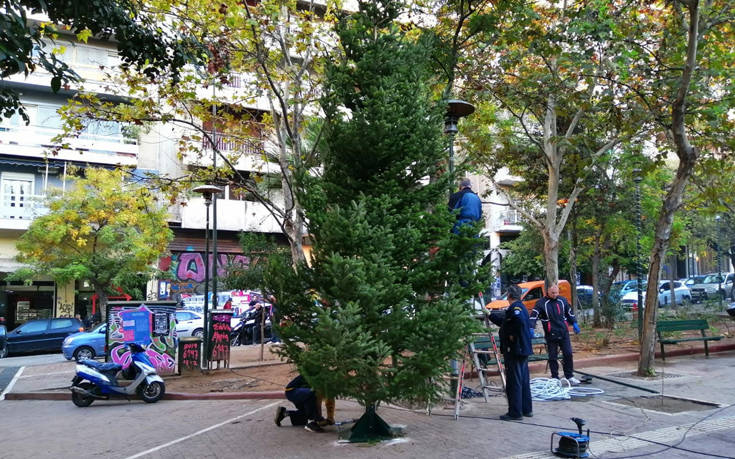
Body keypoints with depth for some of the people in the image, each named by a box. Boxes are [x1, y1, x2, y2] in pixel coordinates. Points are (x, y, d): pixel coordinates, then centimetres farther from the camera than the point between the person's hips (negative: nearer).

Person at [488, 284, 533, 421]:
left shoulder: (515, 307, -15)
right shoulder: (520, 306, 15)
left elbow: (520, 321, -35)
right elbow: (502, 319, 27)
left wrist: (513, 335, -21)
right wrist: (490, 315, 36)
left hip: (514, 351, -10)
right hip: (523, 350, 10)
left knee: (513, 382, -3)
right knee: (524, 380, 15)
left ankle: (515, 412, 1)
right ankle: (526, 409, 24)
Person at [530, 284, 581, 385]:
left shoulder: (562, 300, 8)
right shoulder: (541, 303, -4)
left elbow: (569, 312, 23)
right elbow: (533, 315, -10)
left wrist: (574, 323, 18)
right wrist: (531, 327, -22)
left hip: (564, 333, 3)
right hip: (551, 335, -3)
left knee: (568, 354, 3)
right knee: (552, 357, 3)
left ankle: (569, 376, 15)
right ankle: (555, 378, 13)